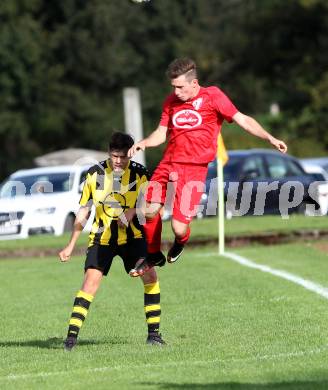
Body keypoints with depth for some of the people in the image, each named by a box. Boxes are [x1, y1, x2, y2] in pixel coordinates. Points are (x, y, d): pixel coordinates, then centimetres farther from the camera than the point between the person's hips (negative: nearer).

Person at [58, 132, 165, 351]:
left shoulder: (139, 174, -4)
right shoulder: (95, 174, -1)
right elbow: (83, 212, 6)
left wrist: (132, 212, -29)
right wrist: (71, 245, 5)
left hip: (132, 236, 0)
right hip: (102, 237, 0)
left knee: (150, 275, -15)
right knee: (91, 281, -14)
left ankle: (154, 333, -5)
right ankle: (72, 336, -13)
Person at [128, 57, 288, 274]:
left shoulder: (212, 96, -2)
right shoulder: (171, 101, 12)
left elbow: (243, 120, -2)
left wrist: (269, 137, -12)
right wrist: (144, 143, -3)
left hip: (194, 170, -5)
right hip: (167, 165, 5)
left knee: (179, 227, -11)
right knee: (150, 211, -6)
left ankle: (181, 241, 28)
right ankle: (153, 254, 22)